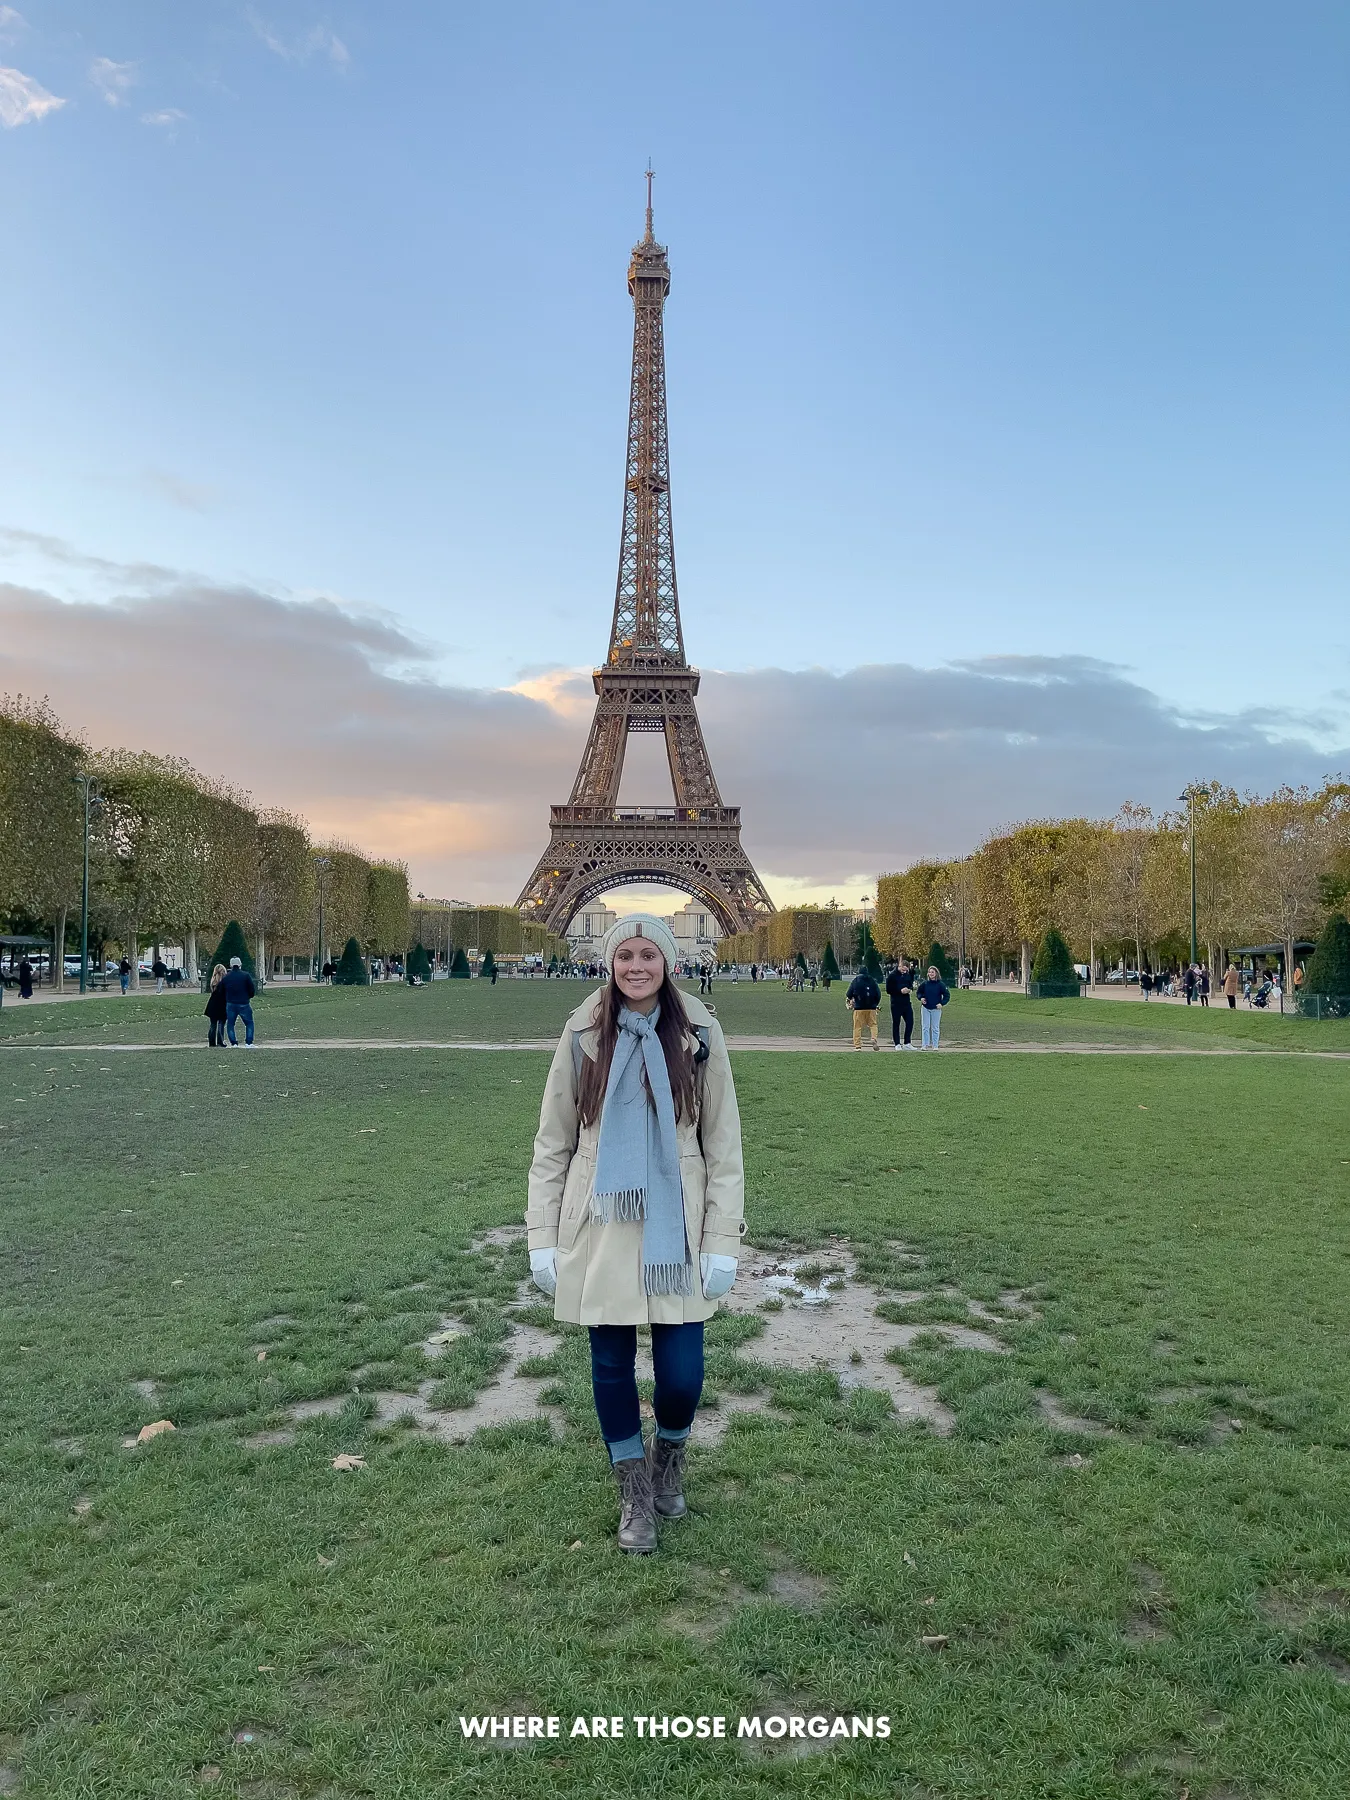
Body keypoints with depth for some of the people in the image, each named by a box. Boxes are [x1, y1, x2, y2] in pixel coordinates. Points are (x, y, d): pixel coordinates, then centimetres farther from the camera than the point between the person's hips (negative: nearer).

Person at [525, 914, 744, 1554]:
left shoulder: (699, 1034, -2)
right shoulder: (583, 1035, -2)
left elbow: (723, 1146, 1)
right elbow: (551, 1142, 4)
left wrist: (723, 1243, -4)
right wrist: (542, 1238, 1)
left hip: (675, 1230, 0)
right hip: (601, 1231, 1)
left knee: (682, 1373, 0)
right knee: (611, 1367, 8)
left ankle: (669, 1454, 35)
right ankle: (634, 1489, 35)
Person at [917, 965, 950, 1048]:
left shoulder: (941, 984, -7)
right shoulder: (924, 983, -1)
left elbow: (947, 995, -3)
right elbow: (919, 992, 13)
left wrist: (942, 1003, -14)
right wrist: (921, 998, -7)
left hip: (936, 1009, -2)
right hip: (925, 1008, 2)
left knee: (935, 1028, 5)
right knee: (925, 1027, 3)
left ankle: (935, 1045, 11)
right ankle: (925, 1045, 8)